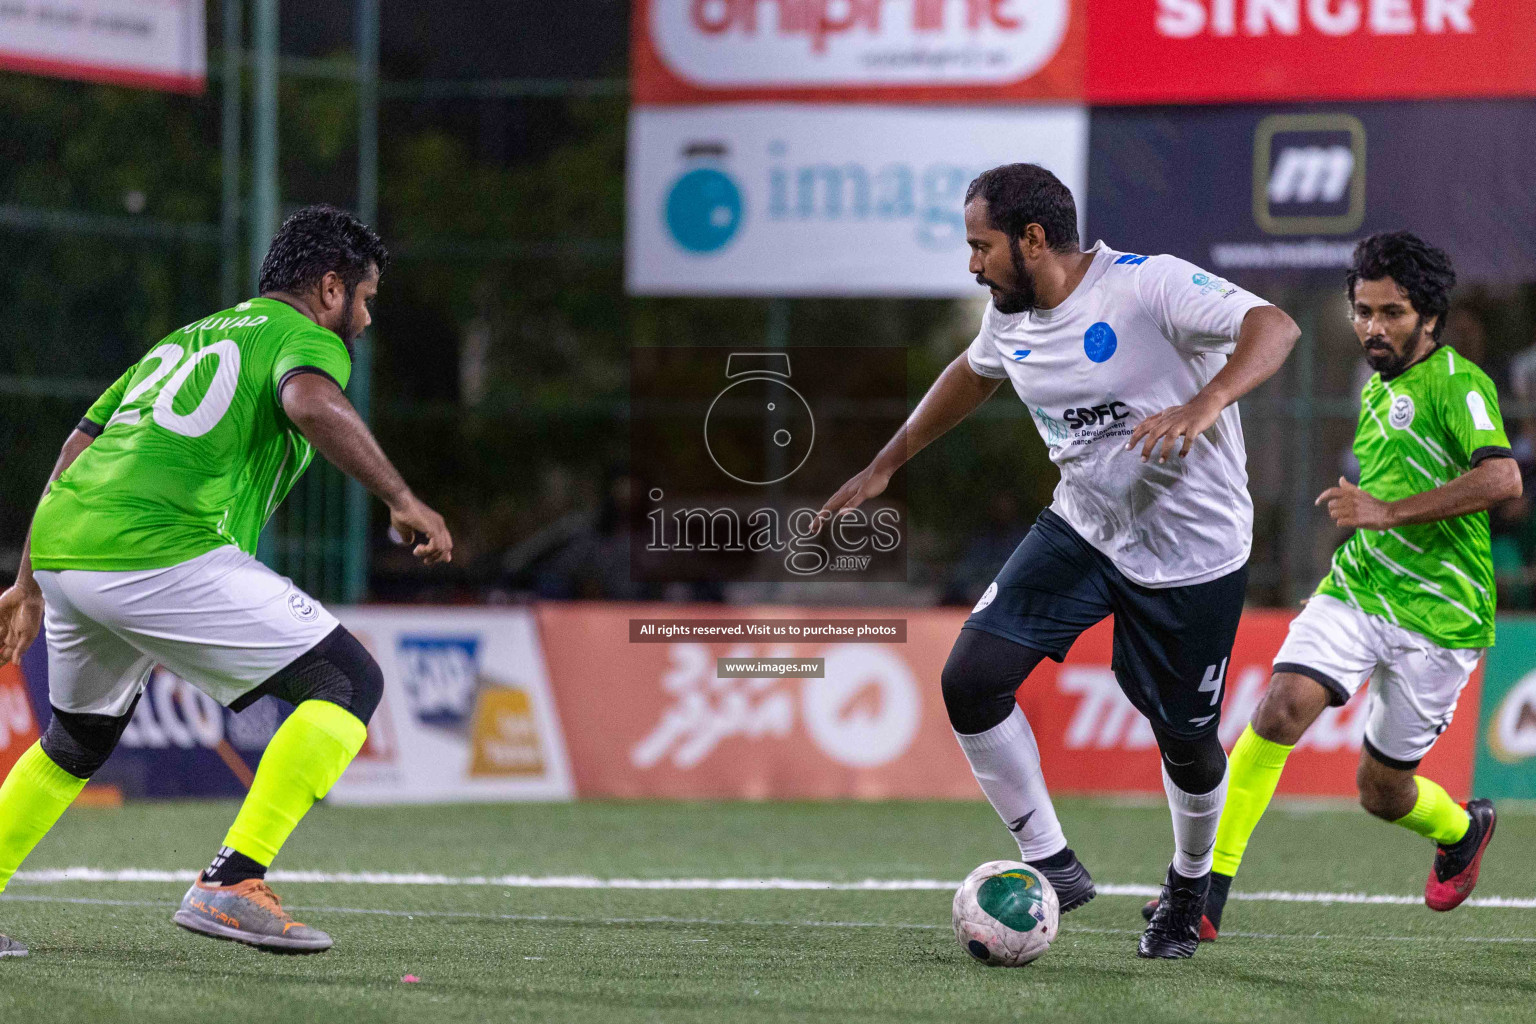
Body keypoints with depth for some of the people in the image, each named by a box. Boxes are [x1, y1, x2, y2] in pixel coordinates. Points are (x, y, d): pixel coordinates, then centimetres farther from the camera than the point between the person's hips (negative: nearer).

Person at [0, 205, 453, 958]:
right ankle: (231, 885, -12)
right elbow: (310, 403, -19)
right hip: (160, 551, -8)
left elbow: (78, 445, 31)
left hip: (61, 547, 8)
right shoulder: (307, 338, 7)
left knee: (78, 742, 31)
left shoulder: (186, 339, 31)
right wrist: (401, 500, -17)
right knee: (349, 682, -2)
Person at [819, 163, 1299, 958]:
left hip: (1194, 552, -6)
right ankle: (1050, 865, 1)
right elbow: (974, 375, 22)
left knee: (1186, 741, 6)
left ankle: (1189, 886, 38)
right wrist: (884, 467, 26)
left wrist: (1204, 405, -49)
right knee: (970, 680, -12)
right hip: (1083, 528, 6)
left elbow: (1273, 327, -32)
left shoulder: (1150, 286, -23)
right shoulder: (1011, 316, 0)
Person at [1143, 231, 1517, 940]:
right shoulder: (1376, 390, 14)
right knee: (1282, 706, -21)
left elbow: (1503, 479, -28)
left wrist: (1385, 511, -27)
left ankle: (1462, 829, 42)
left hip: (1438, 616, -6)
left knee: (1381, 789, 6)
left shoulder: (1457, 382, -11)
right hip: (1355, 590, 6)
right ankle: (1208, 888, -22)